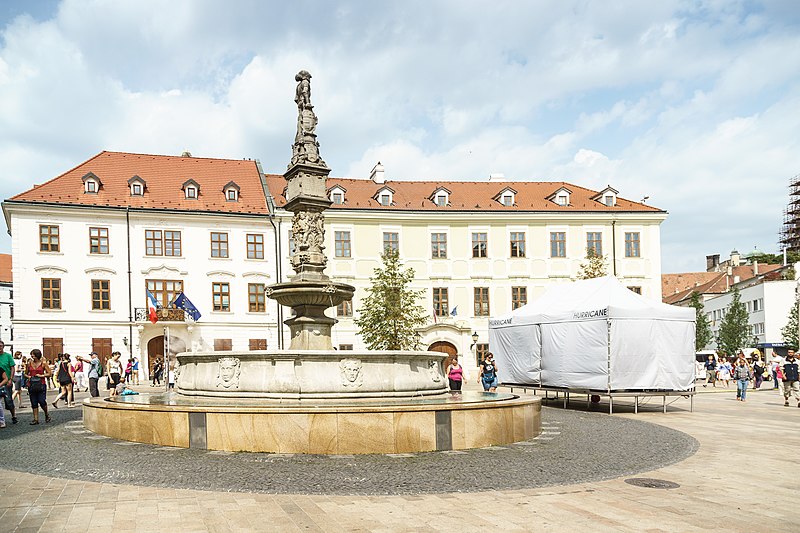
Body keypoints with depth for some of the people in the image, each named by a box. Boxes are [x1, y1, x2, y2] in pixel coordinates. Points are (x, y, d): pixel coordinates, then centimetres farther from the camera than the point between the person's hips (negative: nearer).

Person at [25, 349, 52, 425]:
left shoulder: (43, 363, 0)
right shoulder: (29, 363, 9)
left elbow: (49, 373, 1)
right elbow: (25, 373, 18)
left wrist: (41, 375, -11)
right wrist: (28, 377, -2)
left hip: (41, 385, -3)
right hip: (31, 385, 3)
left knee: (42, 401, -8)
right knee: (34, 403, 4)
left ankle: (46, 414, 18)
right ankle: (36, 419, 10)